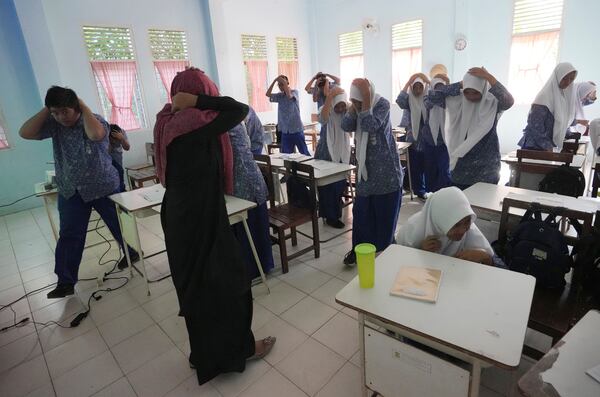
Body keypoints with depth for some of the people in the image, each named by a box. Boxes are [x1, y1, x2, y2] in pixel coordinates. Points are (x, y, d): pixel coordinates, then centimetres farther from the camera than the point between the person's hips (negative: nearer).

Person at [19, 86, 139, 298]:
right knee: (68, 236, 5)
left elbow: (95, 135, -37)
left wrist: (84, 106, -24)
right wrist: (46, 110, -11)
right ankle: (66, 282, 15)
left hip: (103, 187, -3)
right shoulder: (54, 125, -2)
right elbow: (25, 133, -11)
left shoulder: (95, 121, -14)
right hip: (70, 191, 4)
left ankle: (131, 253, 38)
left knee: (119, 226, 12)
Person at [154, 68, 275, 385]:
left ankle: (204, 352, 39)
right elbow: (240, 109, -17)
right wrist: (198, 100, -16)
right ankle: (238, 348, 30)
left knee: (194, 281, 20)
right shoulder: (199, 125, -20)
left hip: (177, 214, 9)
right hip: (202, 215, -8)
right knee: (227, 279, 9)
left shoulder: (167, 121, 4)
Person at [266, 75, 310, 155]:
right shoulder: (279, 96, 10)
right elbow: (268, 94, -1)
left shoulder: (295, 92, -2)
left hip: (296, 129, -4)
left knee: (304, 153, 1)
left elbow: (289, 96, -23)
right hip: (285, 130, 5)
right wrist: (274, 81, -6)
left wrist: (284, 82, -15)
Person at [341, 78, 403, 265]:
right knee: (361, 212, 10)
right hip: (365, 170, 6)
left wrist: (366, 97, -28)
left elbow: (370, 126, -29)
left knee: (385, 214, 6)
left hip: (386, 172, -5)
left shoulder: (382, 104, -13)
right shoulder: (358, 106, 5)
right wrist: (354, 103, -14)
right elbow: (346, 126, -9)